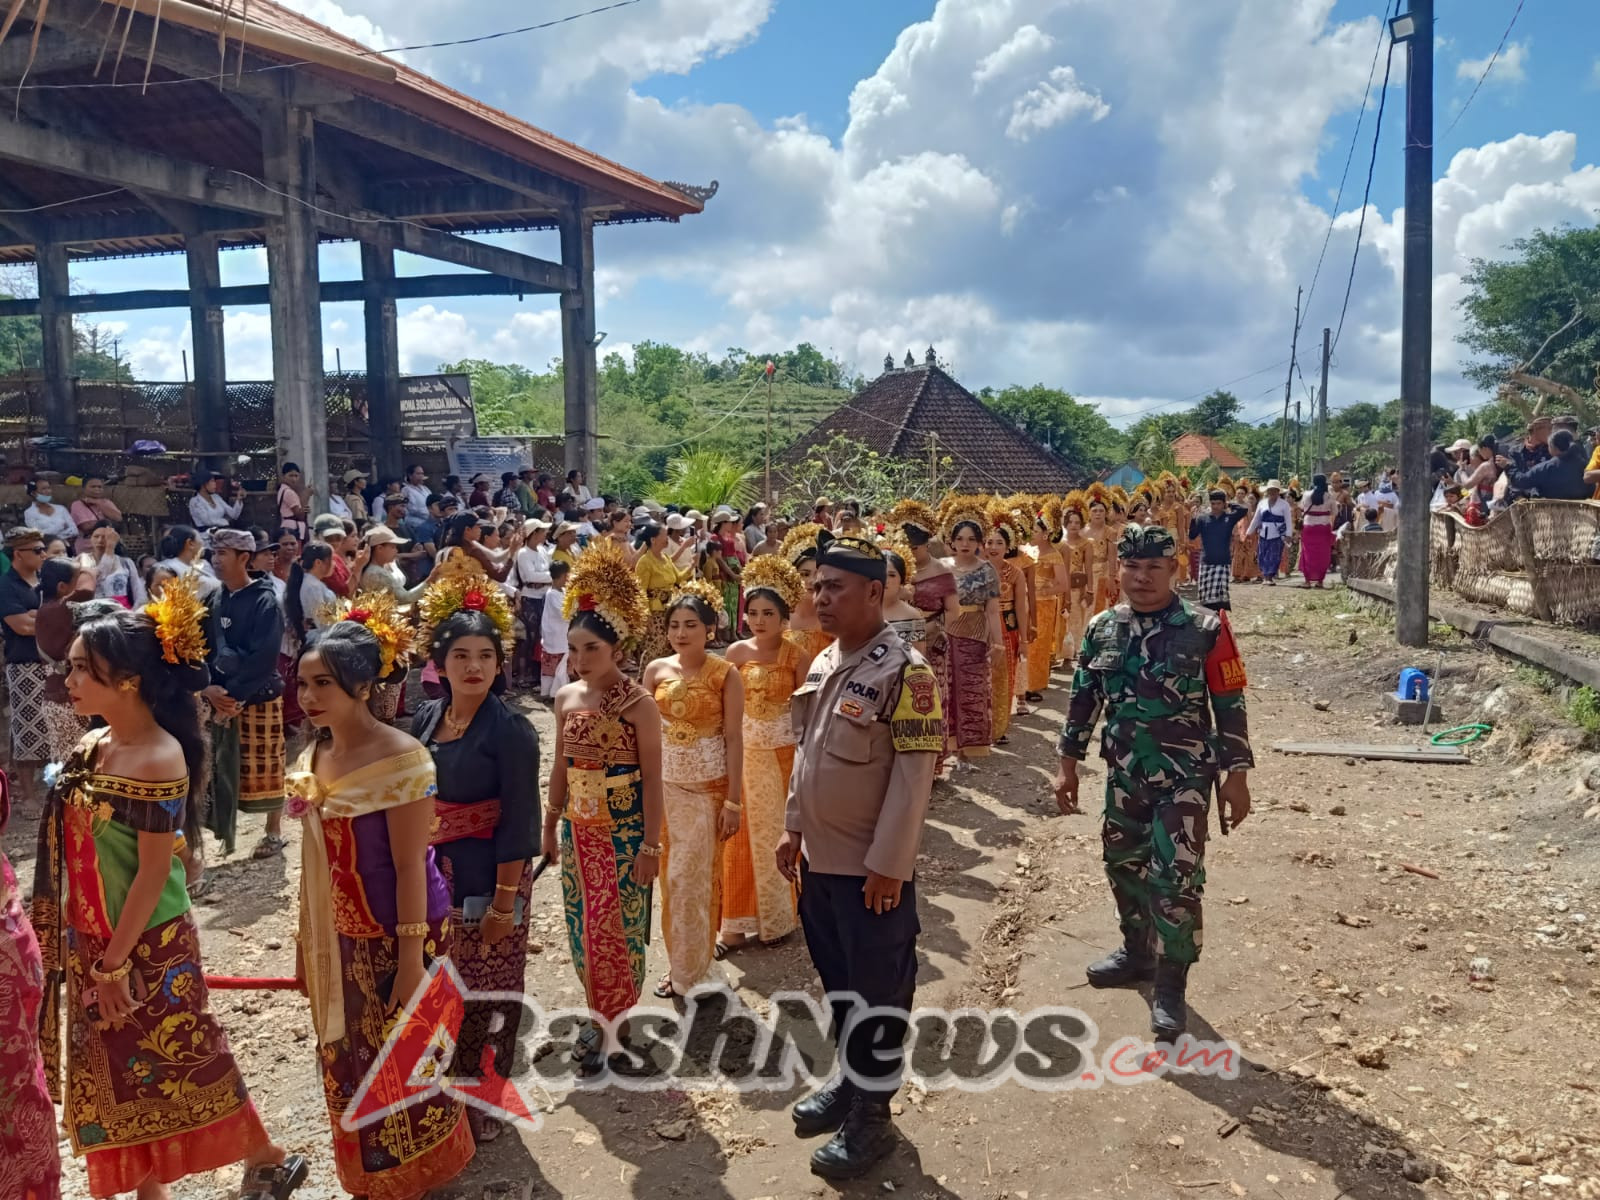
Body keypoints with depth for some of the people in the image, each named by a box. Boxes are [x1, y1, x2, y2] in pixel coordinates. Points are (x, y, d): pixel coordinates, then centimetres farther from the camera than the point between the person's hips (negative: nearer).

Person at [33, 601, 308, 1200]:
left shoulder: (159, 761, -22)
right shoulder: (92, 746, 2)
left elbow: (154, 873, -20)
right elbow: (78, 851, 9)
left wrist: (115, 962, -16)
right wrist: (91, 952, 10)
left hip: (148, 947, -7)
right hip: (93, 941, 7)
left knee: (178, 1063, 7)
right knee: (118, 1072, 17)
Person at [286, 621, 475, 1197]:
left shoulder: (400, 758, -21)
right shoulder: (313, 757, 1)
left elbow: (410, 864, -20)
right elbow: (318, 859, 10)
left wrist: (412, 958, -19)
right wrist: (307, 943, 14)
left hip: (392, 936, -7)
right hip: (337, 937, 7)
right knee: (347, 1058, 20)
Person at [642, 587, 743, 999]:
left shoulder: (726, 675, -9)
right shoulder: (656, 670, 1)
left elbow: (733, 739, -9)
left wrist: (733, 800, -11)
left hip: (707, 785, -4)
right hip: (664, 782, 4)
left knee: (692, 875, -1)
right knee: (671, 874, 11)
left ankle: (688, 969, 13)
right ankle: (681, 960, 28)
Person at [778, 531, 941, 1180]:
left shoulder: (904, 671, -18)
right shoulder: (823, 663, 6)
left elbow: (914, 774, -19)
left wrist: (888, 864, -19)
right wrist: (793, 829, 15)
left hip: (872, 867, -7)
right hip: (820, 858, 8)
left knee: (878, 990, 7)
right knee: (836, 977, 20)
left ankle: (871, 1113, 21)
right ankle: (850, 1078, 39)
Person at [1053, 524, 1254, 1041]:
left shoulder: (1206, 630, -10)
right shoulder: (1101, 629, 2)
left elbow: (1230, 706, -7)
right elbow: (1082, 700, 9)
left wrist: (1237, 774, -8)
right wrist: (1068, 763, 9)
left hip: (1185, 776, -5)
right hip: (1123, 774, 5)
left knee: (1176, 878, -6)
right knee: (1123, 865, 17)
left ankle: (1170, 986, 7)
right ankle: (1137, 950, 39)